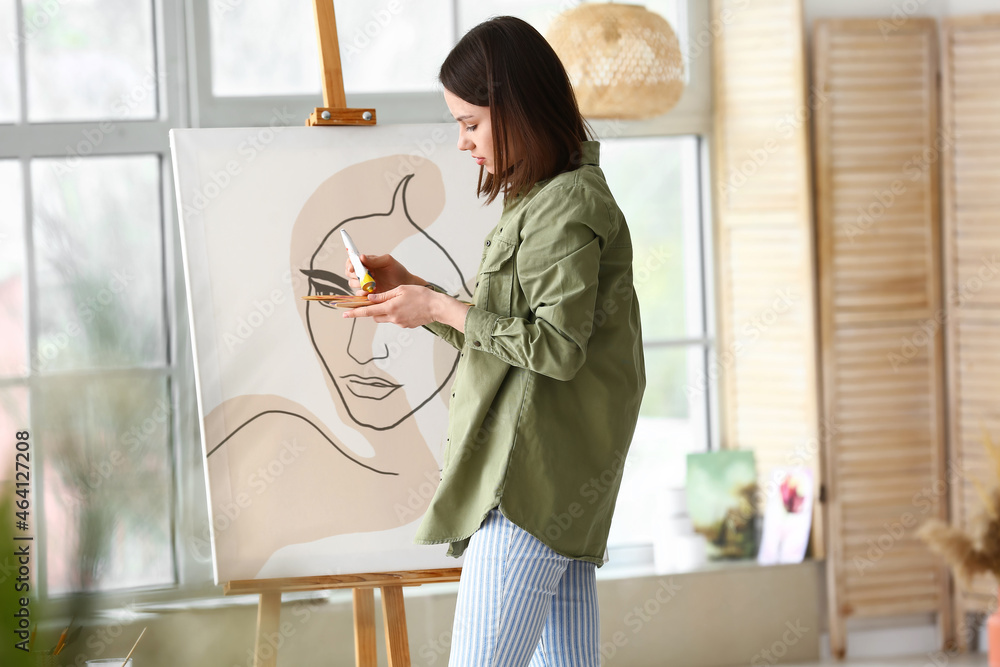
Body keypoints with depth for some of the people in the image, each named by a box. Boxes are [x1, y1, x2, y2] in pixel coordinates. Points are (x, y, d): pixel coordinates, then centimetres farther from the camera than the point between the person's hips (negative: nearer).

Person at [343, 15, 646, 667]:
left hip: (534, 479, -10)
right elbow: (499, 335, 24)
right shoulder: (541, 199, 21)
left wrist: (440, 309, -10)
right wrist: (410, 288, 15)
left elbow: (557, 346, -17)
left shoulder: (567, 206, -11)